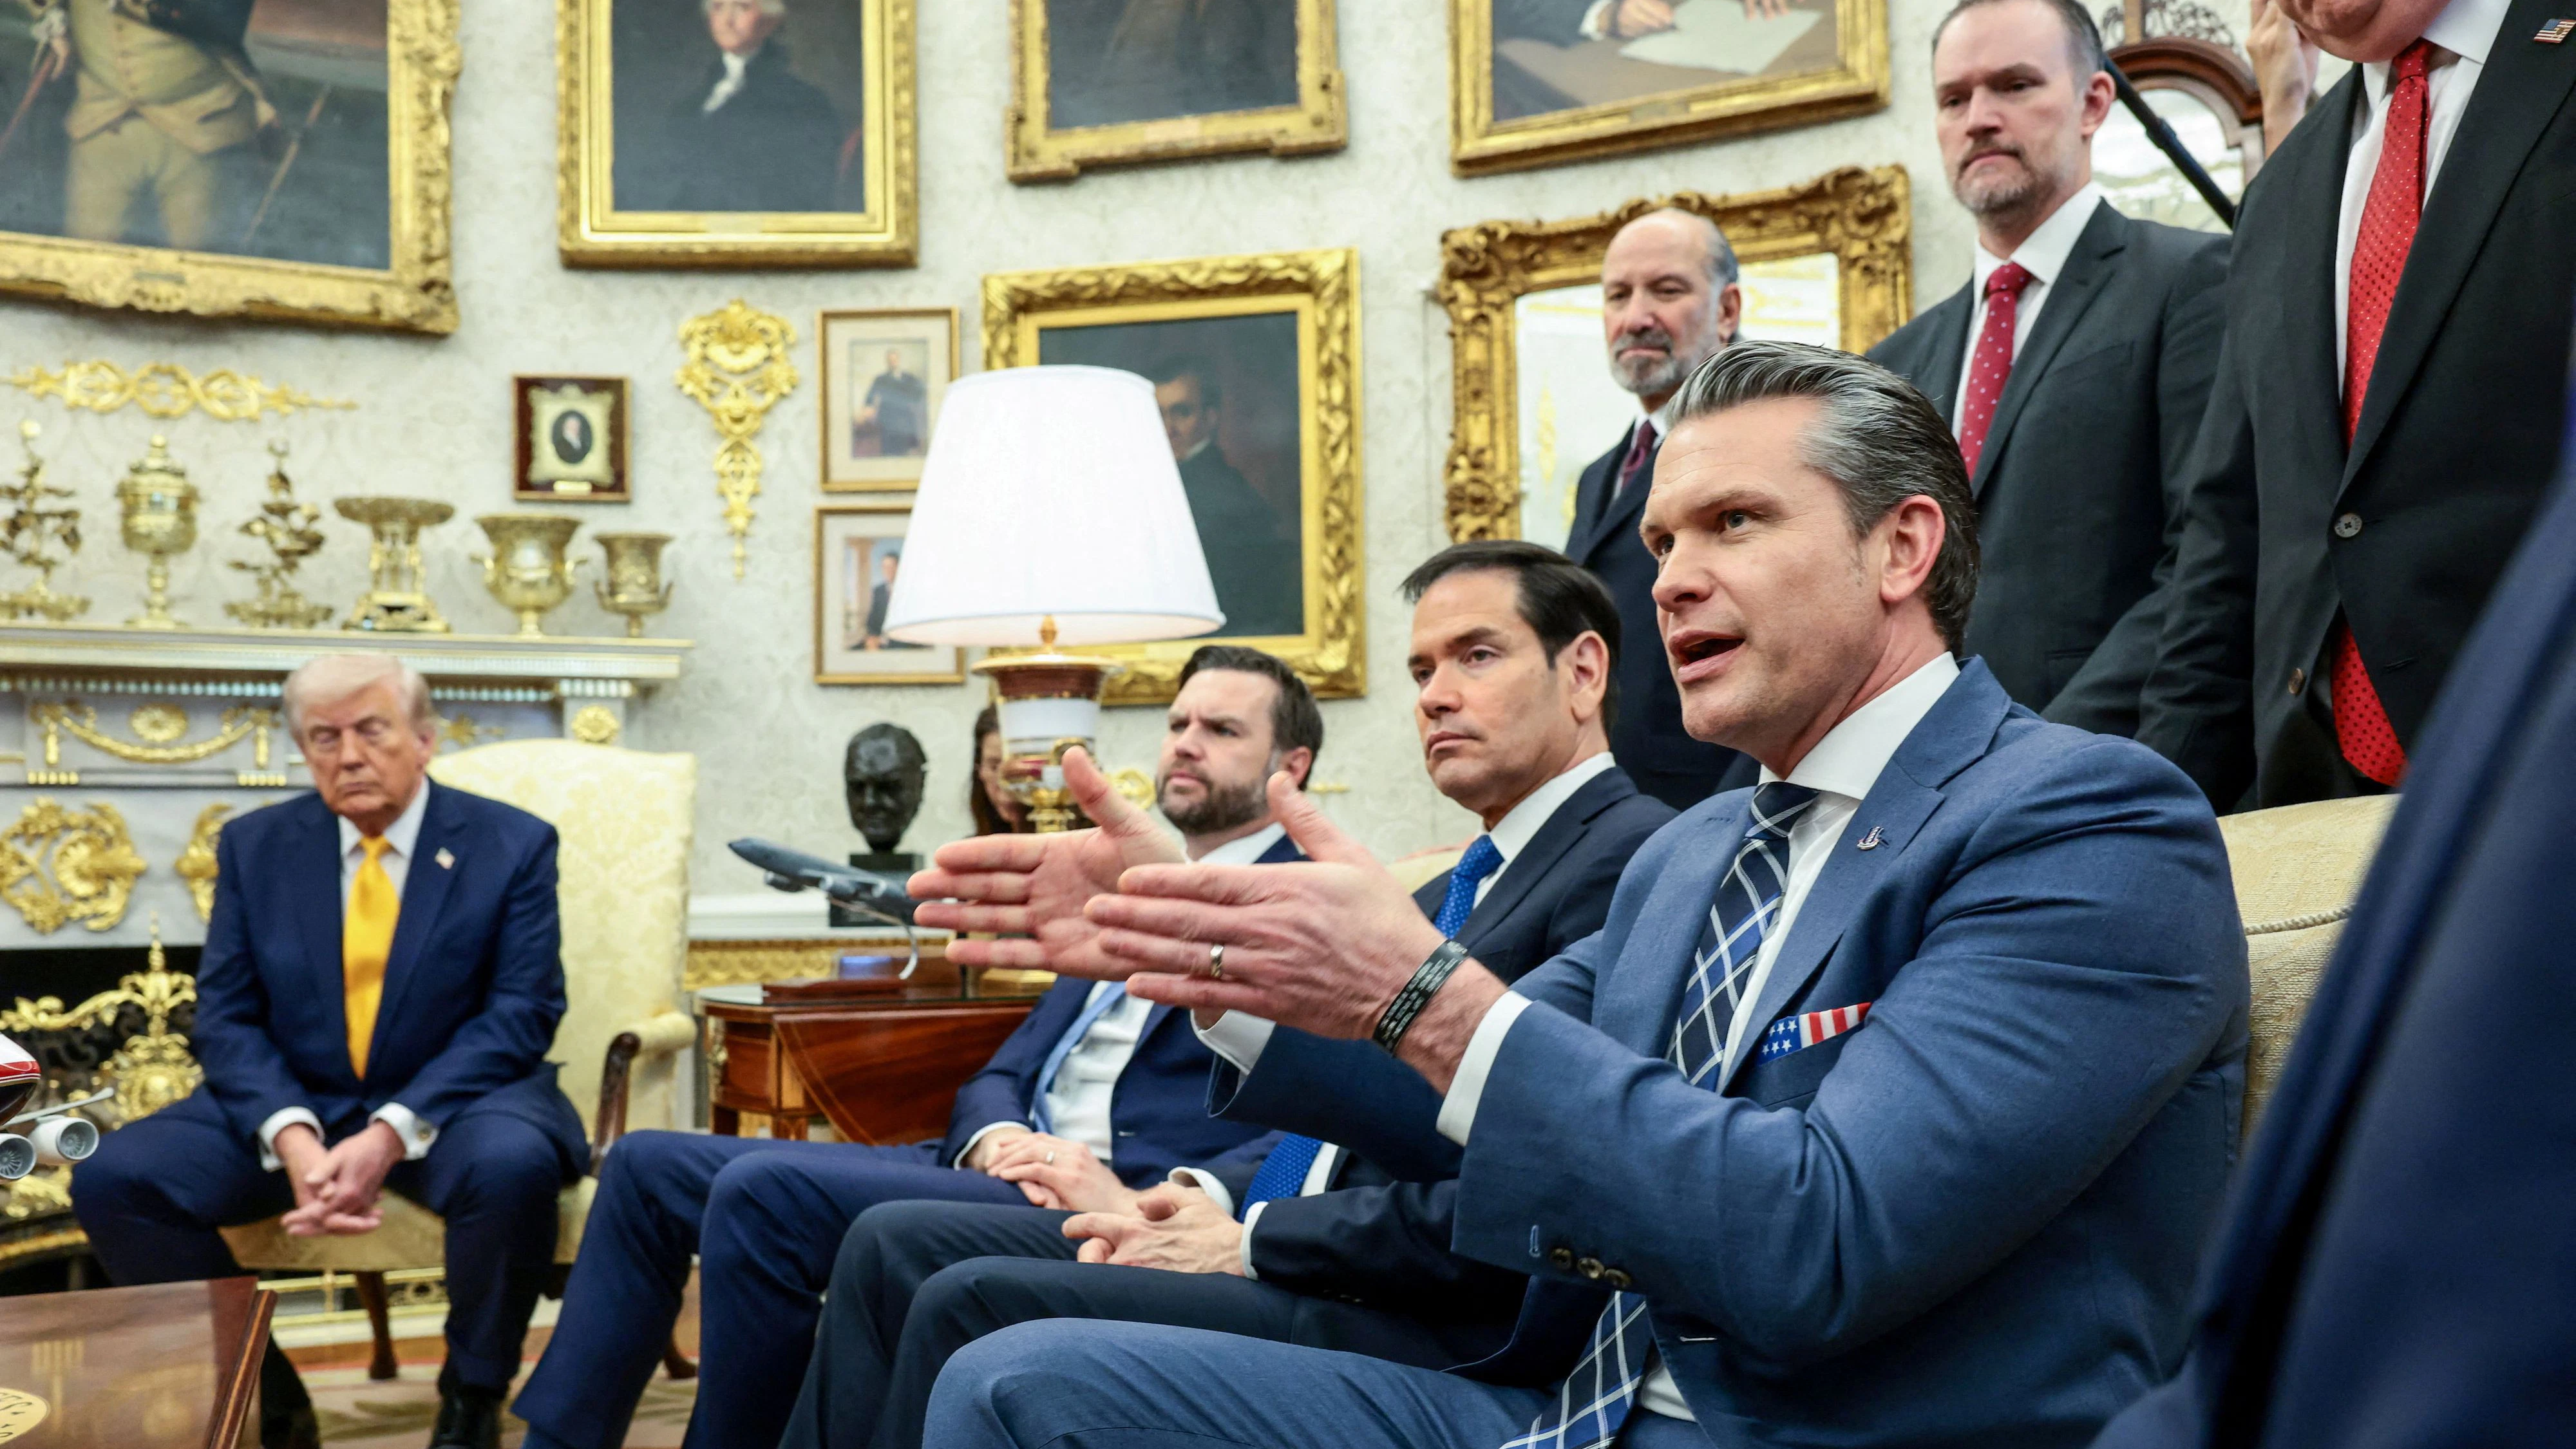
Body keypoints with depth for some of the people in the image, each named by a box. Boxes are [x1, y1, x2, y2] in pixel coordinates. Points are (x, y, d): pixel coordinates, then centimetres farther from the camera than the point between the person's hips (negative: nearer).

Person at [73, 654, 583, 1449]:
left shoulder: (513, 844, -2)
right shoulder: (254, 846, 6)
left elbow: (521, 1013, -9)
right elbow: (225, 1020, 1)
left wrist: (393, 1134, -23)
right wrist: (293, 1138, -19)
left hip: (449, 1105, -3)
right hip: (292, 1107, 3)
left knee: (513, 1164, -36)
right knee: (111, 1177, -19)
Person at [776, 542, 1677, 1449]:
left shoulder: (1633, 857, -11)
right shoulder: (1448, 894, 20)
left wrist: (1246, 1242, -14)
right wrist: (1210, 1200, 1)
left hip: (1421, 1328, -9)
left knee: (974, 1304, -22)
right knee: (893, 1244, 4)